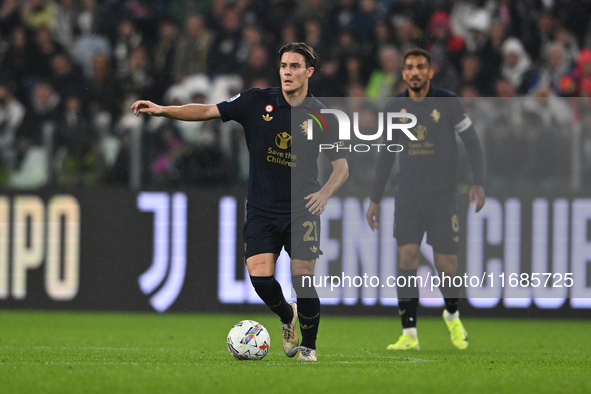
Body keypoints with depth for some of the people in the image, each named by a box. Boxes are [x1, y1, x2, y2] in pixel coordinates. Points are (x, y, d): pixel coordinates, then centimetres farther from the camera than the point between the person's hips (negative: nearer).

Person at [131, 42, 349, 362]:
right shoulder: (257, 102, -2)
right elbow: (207, 111, -2)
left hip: (301, 210, -1)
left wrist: (325, 193, -17)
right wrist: (161, 110, -12)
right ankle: (287, 316, 20)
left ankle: (308, 345, 13)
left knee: (302, 279, -12)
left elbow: (342, 166, 2)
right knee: (260, 277, -14)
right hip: (262, 209, 1)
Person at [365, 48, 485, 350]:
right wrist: (375, 199, 12)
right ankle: (409, 334, -11)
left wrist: (478, 183, -13)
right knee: (406, 258, -13)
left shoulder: (448, 103, -5)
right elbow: (386, 155, 14)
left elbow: (472, 143, -1)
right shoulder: (394, 108, 4)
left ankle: (452, 315, 29)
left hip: (443, 197, -2)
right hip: (408, 197, 2)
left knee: (446, 267, -2)